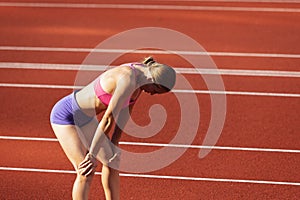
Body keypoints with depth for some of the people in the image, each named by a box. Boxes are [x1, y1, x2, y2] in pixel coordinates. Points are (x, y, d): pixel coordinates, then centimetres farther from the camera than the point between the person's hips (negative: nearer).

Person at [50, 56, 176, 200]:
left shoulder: (142, 73, -4)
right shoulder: (128, 81, -33)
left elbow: (126, 110, 7)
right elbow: (108, 119, -31)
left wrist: (114, 142, 7)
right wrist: (92, 154, -26)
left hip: (85, 117, 10)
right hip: (66, 116, -10)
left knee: (111, 161, 16)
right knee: (86, 173, -17)